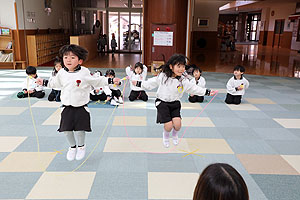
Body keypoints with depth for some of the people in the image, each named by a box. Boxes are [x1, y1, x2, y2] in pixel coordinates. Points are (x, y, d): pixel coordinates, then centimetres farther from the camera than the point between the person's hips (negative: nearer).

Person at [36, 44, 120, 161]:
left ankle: (81, 146, 30)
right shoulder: (62, 73, 0)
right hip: (67, 107, 3)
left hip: (81, 107, -3)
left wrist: (111, 81, -6)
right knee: (66, 129, 5)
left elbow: (97, 82, 0)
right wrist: (43, 82, 20)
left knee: (80, 130, -1)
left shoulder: (84, 72, -10)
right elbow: (55, 82, 21)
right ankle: (72, 146, 34)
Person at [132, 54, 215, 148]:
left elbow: (194, 88, 1)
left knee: (177, 124, -14)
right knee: (168, 125, -12)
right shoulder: (162, 76, -11)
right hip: (162, 103, -2)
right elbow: (151, 83, 0)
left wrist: (207, 92, 0)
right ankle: (165, 135, 27)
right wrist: (138, 83, -2)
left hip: (175, 104, 2)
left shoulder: (183, 80, -7)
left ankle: (175, 134, 25)